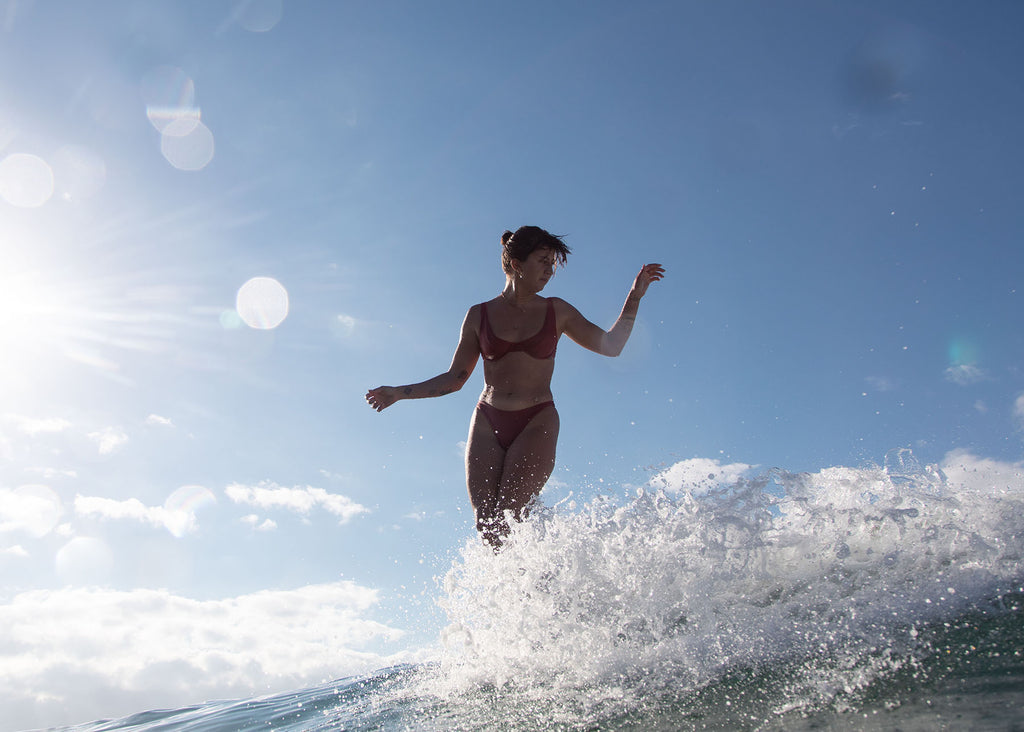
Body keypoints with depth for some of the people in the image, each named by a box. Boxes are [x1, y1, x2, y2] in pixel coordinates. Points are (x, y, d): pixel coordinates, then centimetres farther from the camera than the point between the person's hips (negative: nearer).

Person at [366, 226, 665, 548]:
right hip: (487, 424, 2)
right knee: (485, 524, -7)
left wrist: (634, 297, 4)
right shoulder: (479, 316, 7)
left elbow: (611, 346, 11)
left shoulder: (556, 311, 7)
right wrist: (400, 393, 7)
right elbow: (455, 378, 12)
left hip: (537, 424, -2)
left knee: (508, 520, -16)